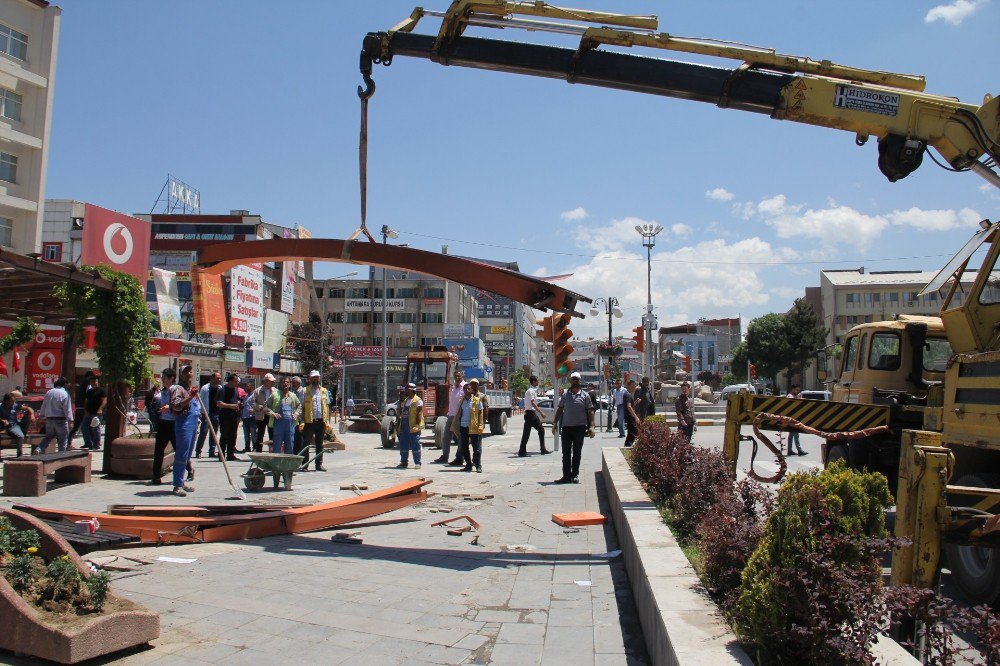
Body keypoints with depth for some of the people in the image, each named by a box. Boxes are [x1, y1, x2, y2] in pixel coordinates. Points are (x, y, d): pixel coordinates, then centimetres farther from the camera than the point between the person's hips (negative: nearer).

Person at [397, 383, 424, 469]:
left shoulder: (417, 400, -7)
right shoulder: (405, 401, 18)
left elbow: (419, 413, -13)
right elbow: (401, 411, 23)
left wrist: (417, 424, -21)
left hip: (413, 427, -8)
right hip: (404, 426, 8)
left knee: (415, 445, -4)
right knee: (403, 445, 10)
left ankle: (417, 463, 2)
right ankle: (404, 462, 19)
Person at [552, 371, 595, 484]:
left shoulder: (585, 395, 4)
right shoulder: (565, 395, 10)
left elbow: (590, 411, 1)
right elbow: (560, 409, 14)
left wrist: (591, 426, -8)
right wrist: (555, 423, 6)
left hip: (580, 427, -2)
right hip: (566, 427, 2)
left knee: (577, 453, 5)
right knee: (566, 453, 3)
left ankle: (575, 475, 13)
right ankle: (566, 475, 7)